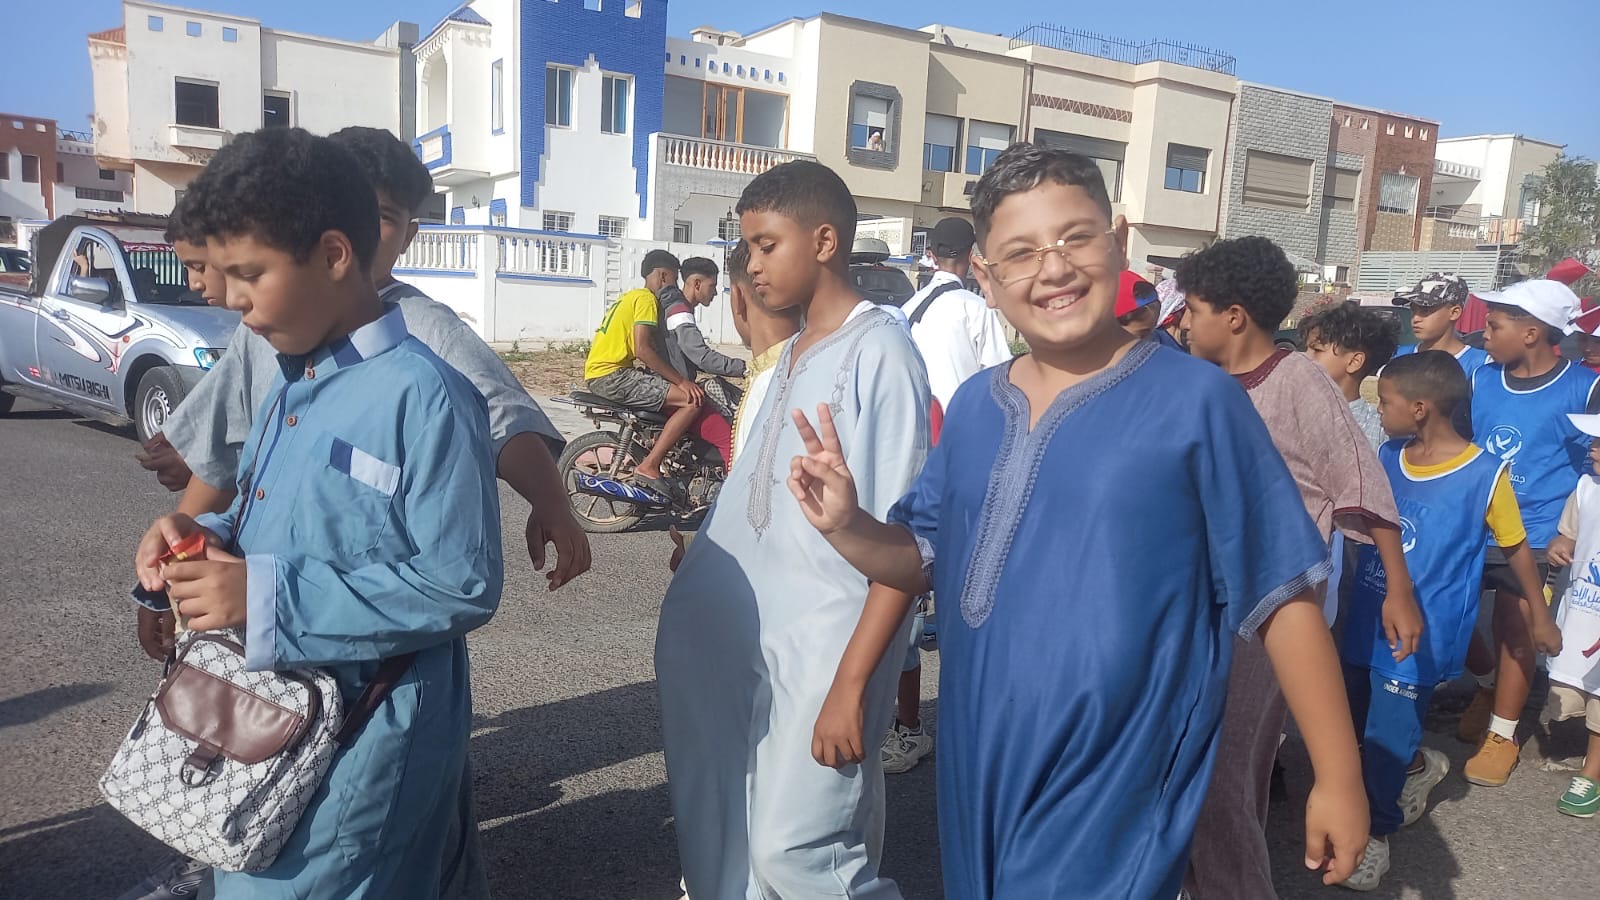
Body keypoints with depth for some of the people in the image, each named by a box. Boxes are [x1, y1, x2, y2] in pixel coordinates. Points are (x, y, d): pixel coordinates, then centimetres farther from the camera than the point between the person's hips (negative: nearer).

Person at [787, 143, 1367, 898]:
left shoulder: (1195, 399, -11)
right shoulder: (975, 406, 2)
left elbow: (1280, 592, -8)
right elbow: (922, 553, 12)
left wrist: (1338, 776, -5)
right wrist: (846, 525, -8)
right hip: (980, 765, 5)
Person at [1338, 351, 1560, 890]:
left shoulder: (1485, 475, -16)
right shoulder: (1386, 457, -1)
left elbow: (1515, 547, -1)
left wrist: (1540, 615, 9)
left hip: (1420, 635, -6)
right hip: (1366, 620, 6)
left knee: (1387, 734, 2)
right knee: (1359, 720, 19)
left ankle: (1374, 832, 26)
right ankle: (1420, 765, 50)